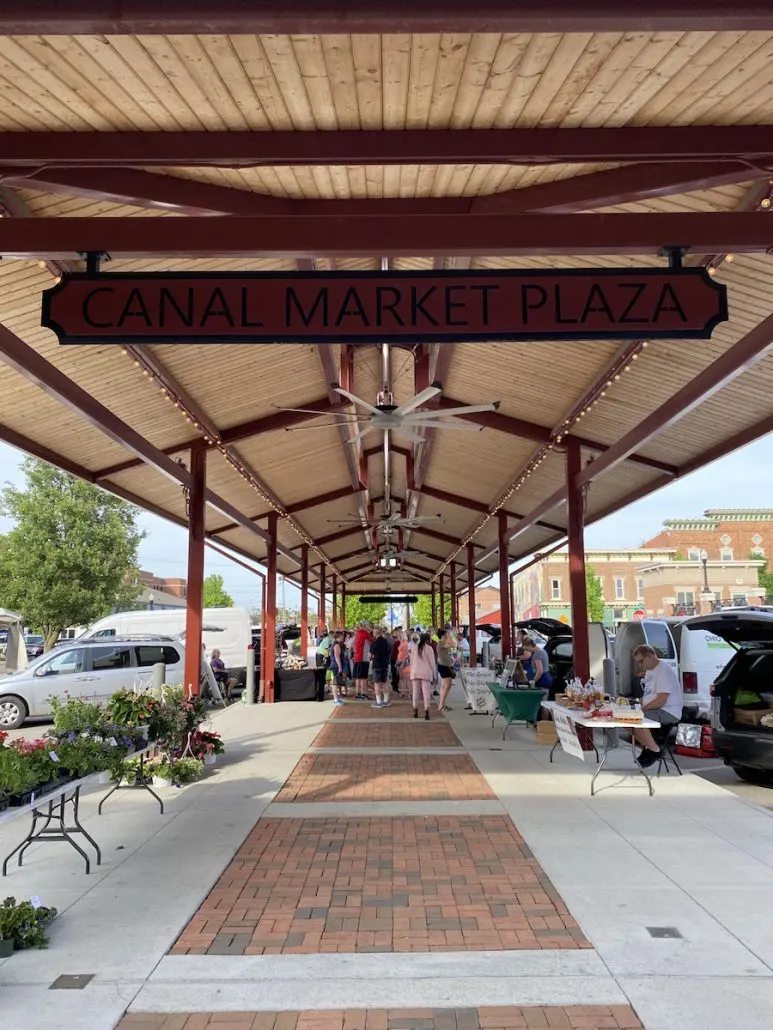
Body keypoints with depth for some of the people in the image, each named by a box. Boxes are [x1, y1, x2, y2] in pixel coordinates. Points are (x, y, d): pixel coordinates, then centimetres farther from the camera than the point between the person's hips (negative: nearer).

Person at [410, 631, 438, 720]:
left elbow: (411, 661, 12)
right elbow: (432, 662, -2)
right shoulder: (429, 648, -2)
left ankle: (415, 711, 14)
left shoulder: (415, 648, 10)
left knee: (416, 692, 11)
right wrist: (434, 675, 3)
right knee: (426, 692, -3)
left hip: (415, 672, 4)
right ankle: (426, 712, -10)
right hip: (426, 673, -4)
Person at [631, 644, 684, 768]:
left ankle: (655, 751, -11)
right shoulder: (649, 671, 14)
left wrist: (642, 708, -17)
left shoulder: (664, 671, -17)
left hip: (669, 712, -10)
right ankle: (647, 747, 9)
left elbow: (661, 701, -24)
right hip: (655, 710, 11)